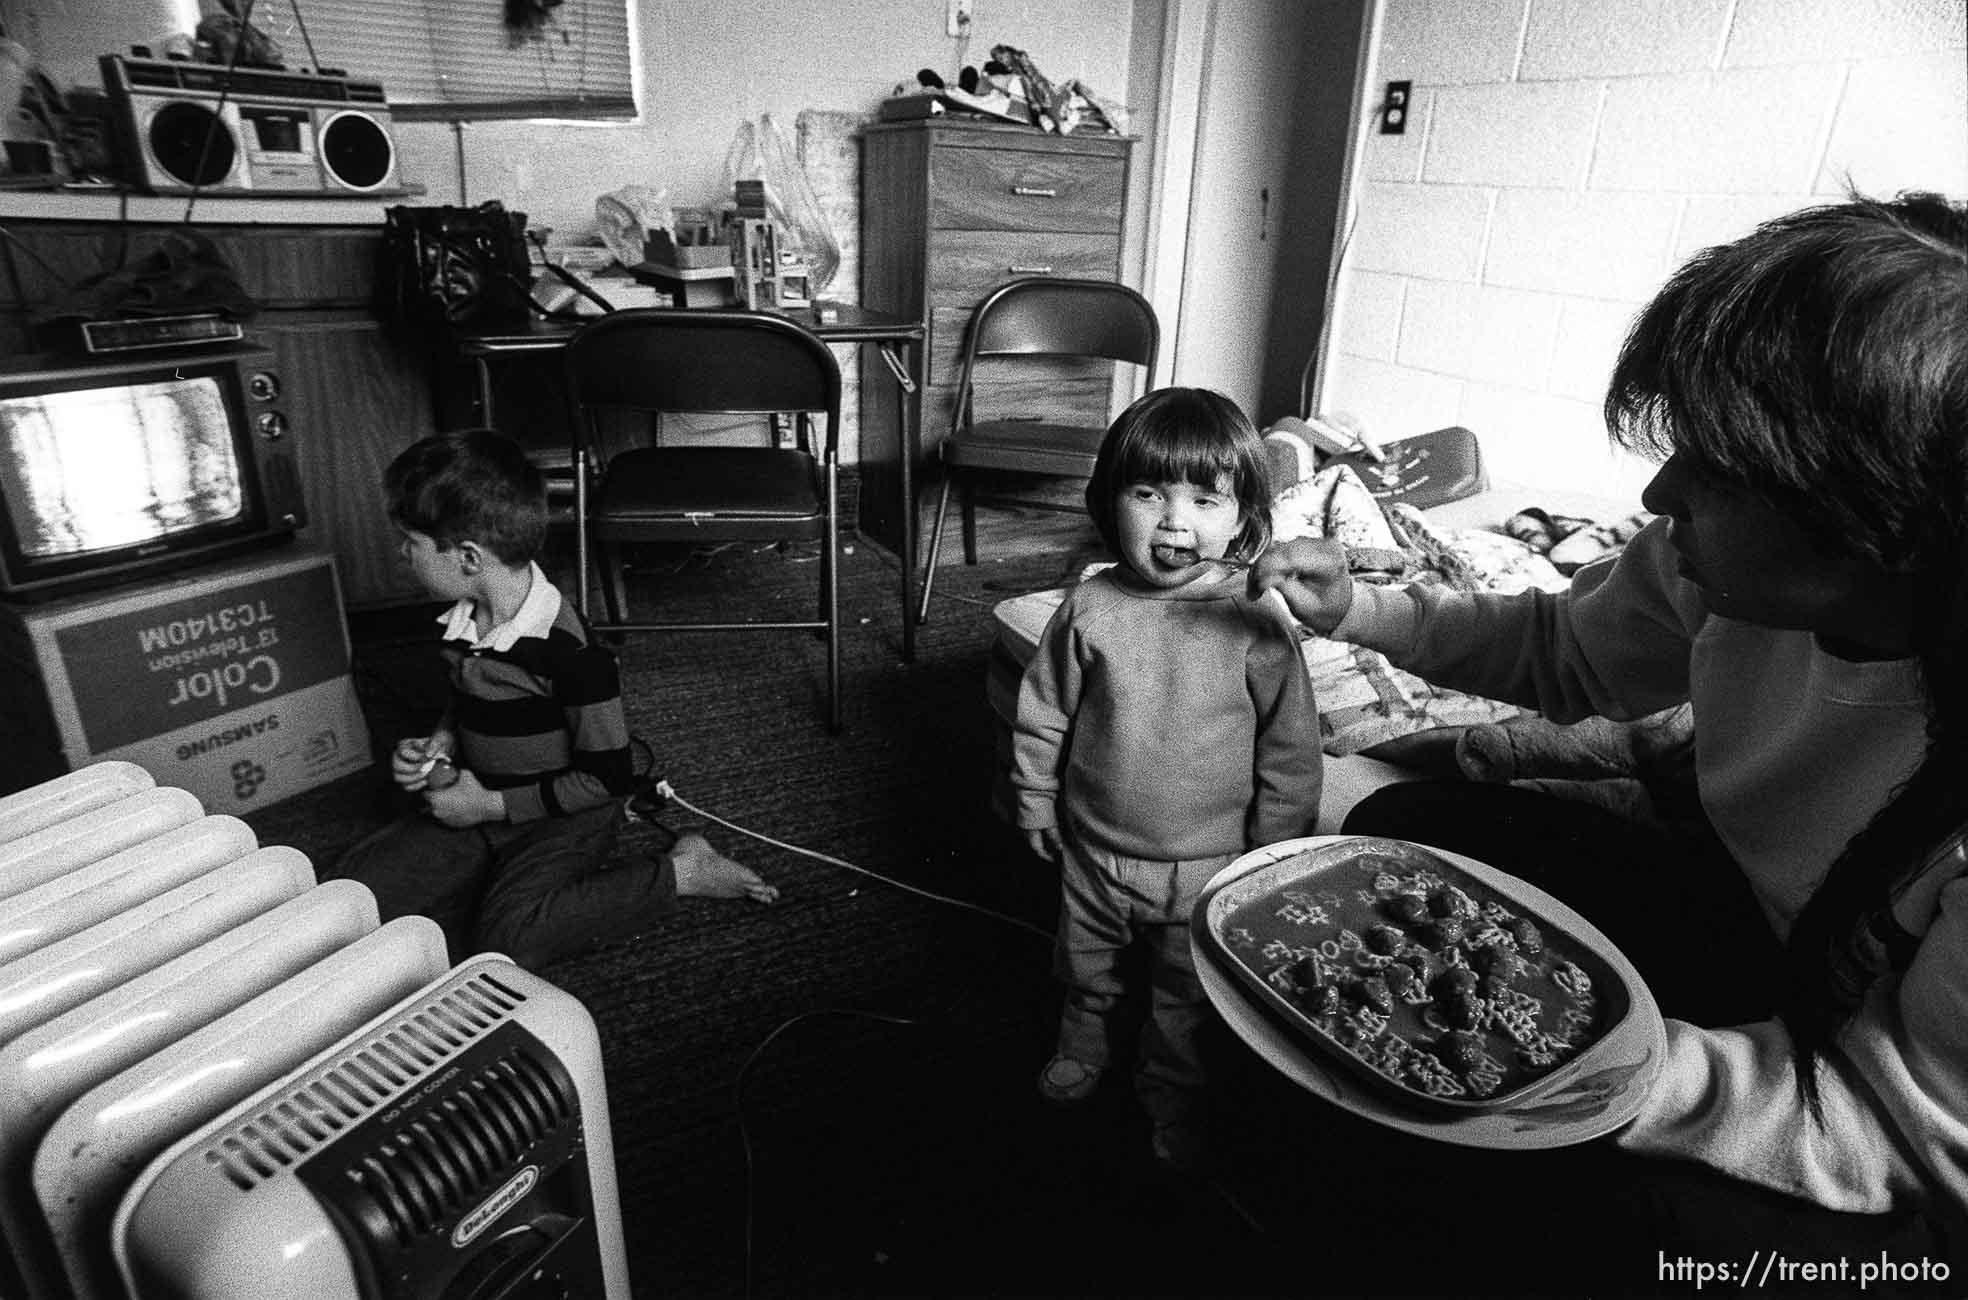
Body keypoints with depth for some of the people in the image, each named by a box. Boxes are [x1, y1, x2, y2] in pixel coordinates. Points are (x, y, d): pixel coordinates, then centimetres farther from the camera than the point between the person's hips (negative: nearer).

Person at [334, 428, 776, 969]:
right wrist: (437, 747, 0)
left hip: (563, 816, -7)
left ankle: (676, 872, -13)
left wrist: (492, 804, -16)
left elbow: (606, 778, -21)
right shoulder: (460, 623, 0)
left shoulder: (568, 649, -26)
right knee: (354, 884, -3)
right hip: (482, 804, 8)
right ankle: (510, 874, 7)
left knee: (502, 939, -27)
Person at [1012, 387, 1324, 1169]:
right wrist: (1036, 804, 4)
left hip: (1207, 863, -2)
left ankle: (1171, 1092, 47)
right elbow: (1043, 714, -1)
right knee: (1084, 965, 26)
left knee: (1187, 995, 19)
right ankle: (1083, 1046, 56)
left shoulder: (1258, 626, -18)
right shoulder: (1090, 609, -13)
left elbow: (1290, 750, -10)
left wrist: (1273, 852, -5)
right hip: (1094, 848, 2)